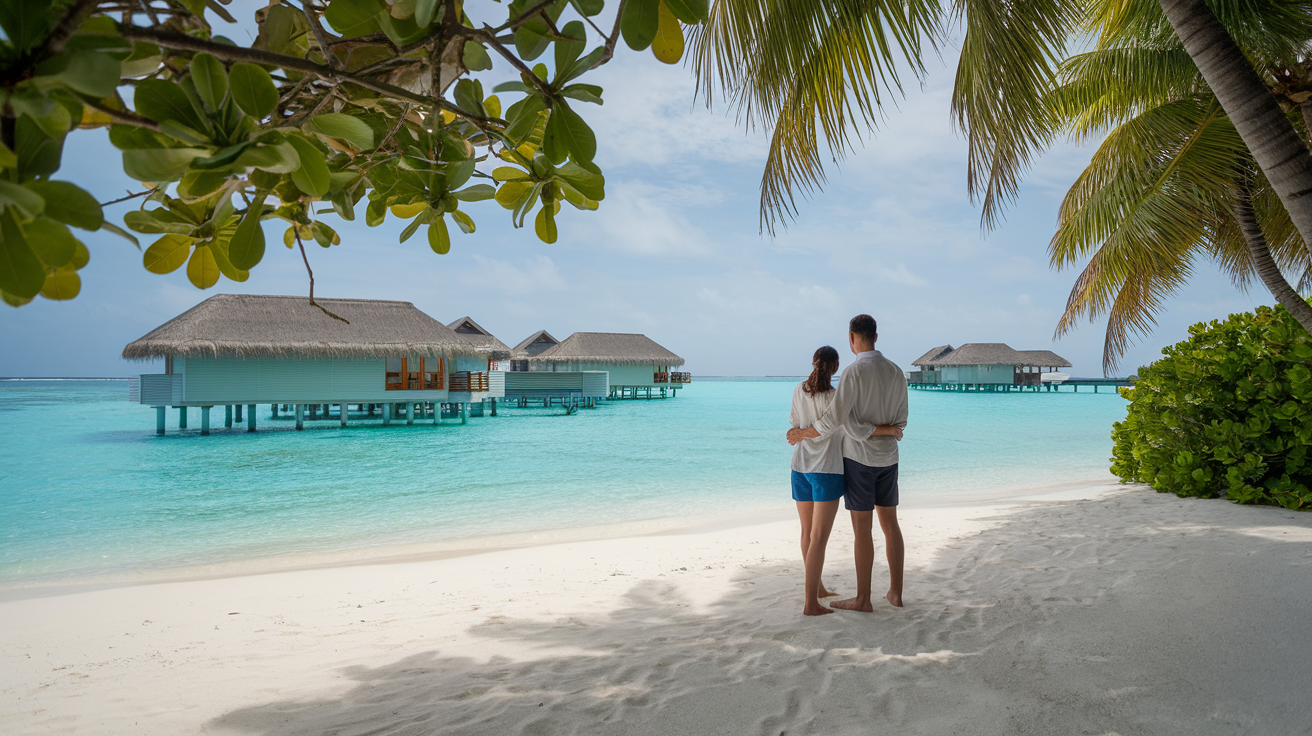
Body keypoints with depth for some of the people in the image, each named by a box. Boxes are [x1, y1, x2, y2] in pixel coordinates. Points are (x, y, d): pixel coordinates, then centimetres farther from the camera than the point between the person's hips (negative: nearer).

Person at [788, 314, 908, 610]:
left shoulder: (854, 371, -17)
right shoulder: (896, 372, 5)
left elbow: (834, 419, -21)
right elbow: (900, 424, 6)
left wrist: (802, 434, -7)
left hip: (858, 457, -6)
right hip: (887, 458, 7)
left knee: (862, 529, -1)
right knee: (890, 523, 14)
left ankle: (863, 599, 6)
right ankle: (895, 593, 21)